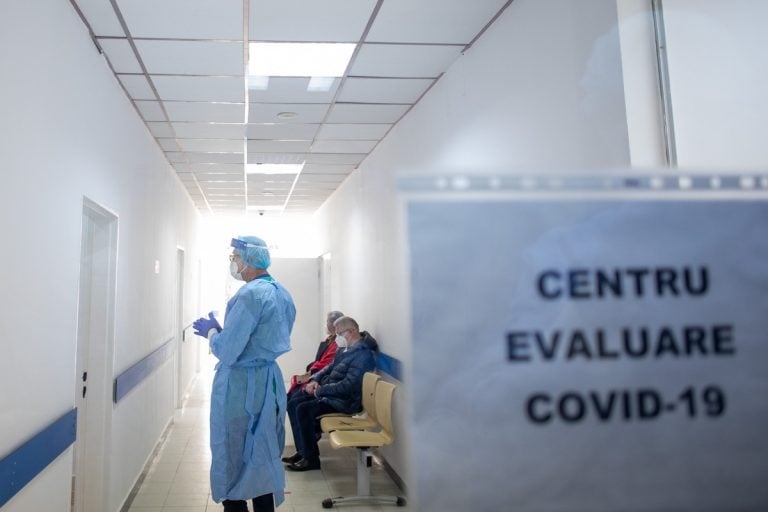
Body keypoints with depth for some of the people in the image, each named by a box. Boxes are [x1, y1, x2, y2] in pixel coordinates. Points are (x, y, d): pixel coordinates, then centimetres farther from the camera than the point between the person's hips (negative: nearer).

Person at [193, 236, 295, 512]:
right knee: (263, 461, 17)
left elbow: (226, 352, -21)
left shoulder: (250, 294, -19)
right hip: (268, 381, 9)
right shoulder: (282, 293, 9)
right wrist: (221, 331, 15)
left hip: (242, 386, -9)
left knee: (233, 464, 5)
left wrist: (211, 331, -1)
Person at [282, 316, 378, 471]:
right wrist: (315, 379, 3)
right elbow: (330, 367, 23)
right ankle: (302, 451, 12)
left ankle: (311, 459, -10)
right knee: (293, 404, 4)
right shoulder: (345, 349, 10)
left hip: (346, 401, -10)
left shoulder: (363, 355, -21)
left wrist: (321, 390, -18)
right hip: (330, 392, 10)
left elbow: (348, 385, -27)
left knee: (303, 410, -23)